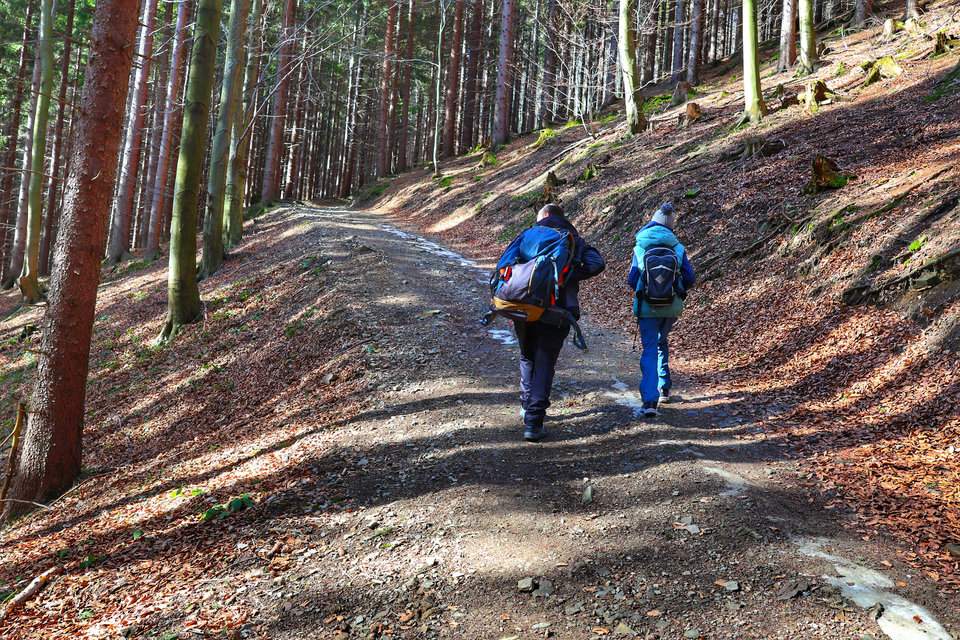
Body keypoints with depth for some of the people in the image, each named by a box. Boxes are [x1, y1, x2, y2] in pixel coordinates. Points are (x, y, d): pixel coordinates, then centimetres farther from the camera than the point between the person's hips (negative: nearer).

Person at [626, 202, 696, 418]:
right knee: (661, 343, 26)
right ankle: (664, 389, 30)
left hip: (647, 307, -2)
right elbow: (690, 278, 0)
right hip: (672, 307, 2)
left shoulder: (640, 248, -2)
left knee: (649, 350, -3)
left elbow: (631, 281, -4)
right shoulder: (677, 247, 1)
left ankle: (650, 401, -17)